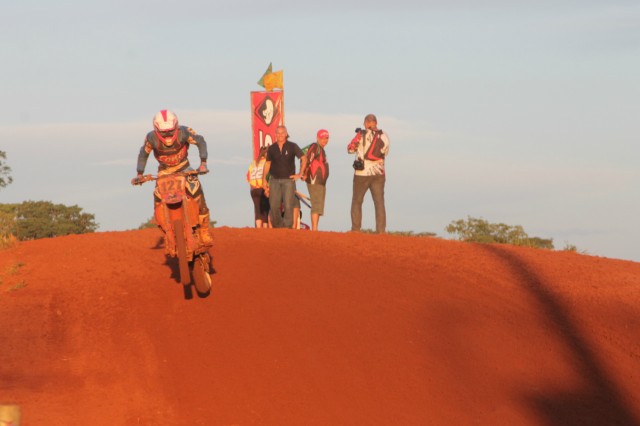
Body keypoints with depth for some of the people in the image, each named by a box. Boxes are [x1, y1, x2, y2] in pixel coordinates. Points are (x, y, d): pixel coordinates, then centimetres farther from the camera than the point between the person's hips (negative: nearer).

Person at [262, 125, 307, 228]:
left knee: (288, 206, -9)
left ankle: (287, 227, -5)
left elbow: (304, 158, 5)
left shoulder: (292, 146, 1)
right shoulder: (271, 148, 8)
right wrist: (264, 179, 9)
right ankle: (277, 227, 11)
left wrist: (300, 174, 0)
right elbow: (267, 164, 14)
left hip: (288, 180, -2)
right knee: (274, 207, -1)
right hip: (274, 180, 2)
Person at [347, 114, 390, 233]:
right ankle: (381, 230, -5)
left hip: (362, 173, -2)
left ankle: (355, 229, 6)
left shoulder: (362, 134, -8)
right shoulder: (384, 136, 2)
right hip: (378, 174, 2)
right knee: (379, 202, 3)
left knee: (357, 201, 9)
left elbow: (350, 149, -1)